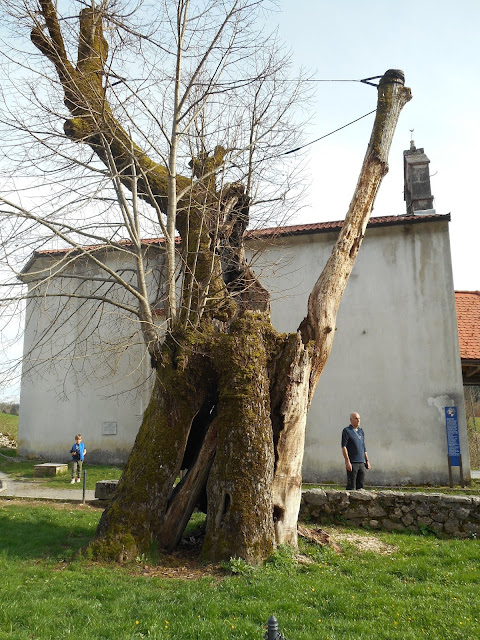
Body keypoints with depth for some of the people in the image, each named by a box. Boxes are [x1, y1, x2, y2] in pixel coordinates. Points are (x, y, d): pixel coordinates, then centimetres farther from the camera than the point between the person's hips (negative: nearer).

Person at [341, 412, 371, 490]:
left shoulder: (361, 431, 16)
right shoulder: (347, 431, -5)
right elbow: (344, 447, -11)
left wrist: (367, 460, 16)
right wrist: (347, 461, -17)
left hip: (361, 462, 6)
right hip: (352, 462, -6)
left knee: (360, 485, 8)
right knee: (351, 485, -5)